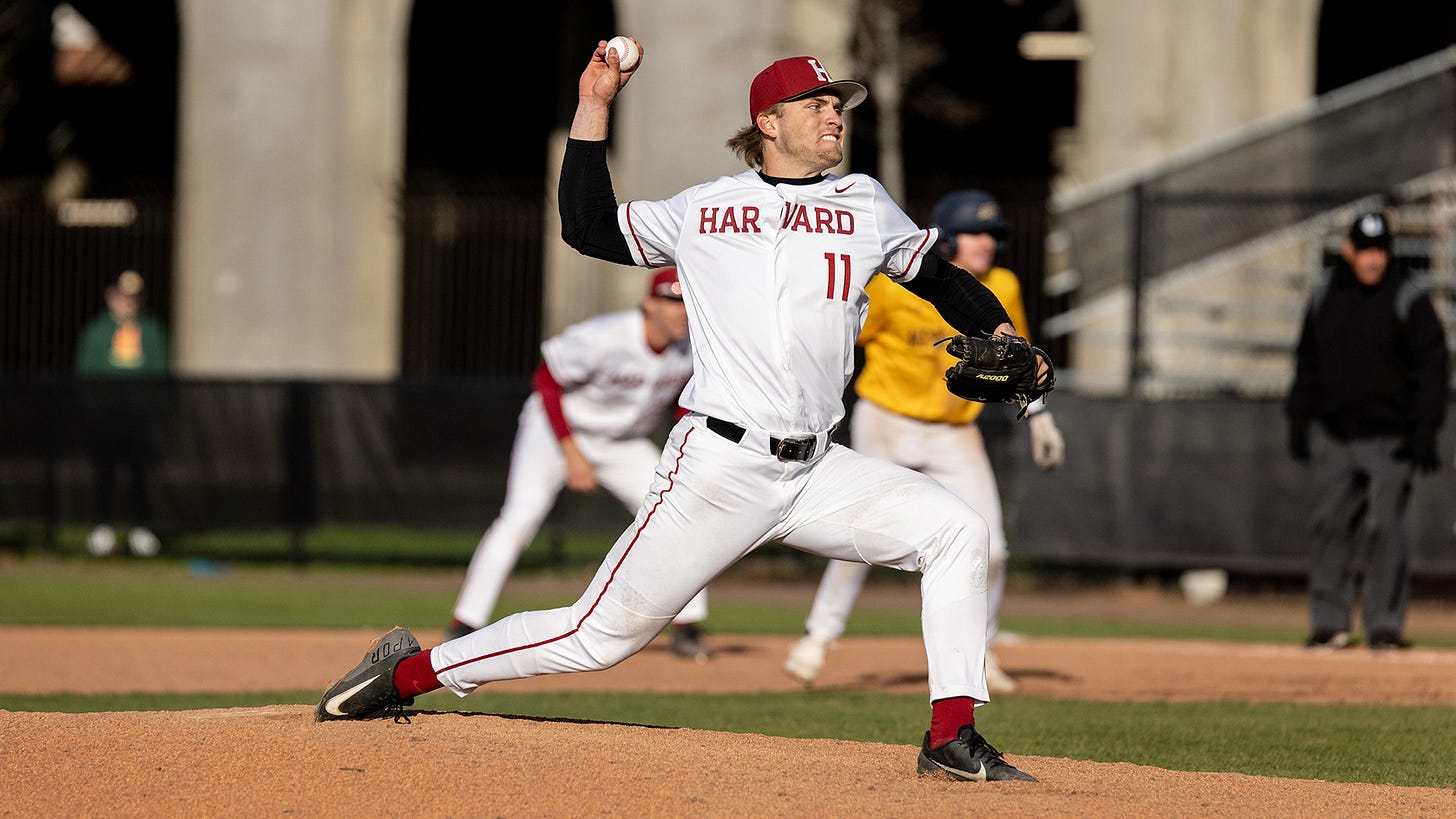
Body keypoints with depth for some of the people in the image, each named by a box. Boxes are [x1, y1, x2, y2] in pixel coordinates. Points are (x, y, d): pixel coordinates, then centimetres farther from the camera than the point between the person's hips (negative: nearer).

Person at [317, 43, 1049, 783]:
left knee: (956, 530, -14)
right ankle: (409, 671, 11)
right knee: (602, 635, -5)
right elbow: (589, 229, 11)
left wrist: (1000, 334, 2)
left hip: (817, 472, 4)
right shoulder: (703, 210, 7)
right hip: (717, 465, -4)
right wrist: (593, 110, 7)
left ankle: (952, 739, -10)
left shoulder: (863, 206, 12)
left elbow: (936, 278, 20)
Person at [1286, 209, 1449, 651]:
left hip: (1389, 438, -4)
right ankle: (1329, 623, 9)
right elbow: (1308, 361, 16)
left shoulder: (1408, 297, -7)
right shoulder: (1325, 292, 7)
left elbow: (1434, 365, -7)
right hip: (1333, 433, 4)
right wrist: (1298, 418, 12)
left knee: (1384, 528, -7)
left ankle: (1385, 625, -1)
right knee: (1331, 527, 4)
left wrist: (1425, 429, -13)